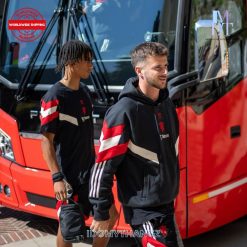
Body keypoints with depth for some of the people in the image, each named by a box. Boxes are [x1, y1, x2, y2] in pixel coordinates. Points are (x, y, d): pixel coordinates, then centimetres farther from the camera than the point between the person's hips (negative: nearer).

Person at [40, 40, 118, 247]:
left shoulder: (83, 90, 7)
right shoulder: (54, 98, -17)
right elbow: (46, 141, -18)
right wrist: (57, 178, -24)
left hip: (90, 169, 8)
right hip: (70, 174, -8)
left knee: (109, 216, 13)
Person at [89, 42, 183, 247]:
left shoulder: (167, 104, 5)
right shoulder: (124, 111, -19)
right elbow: (104, 164, -17)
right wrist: (101, 212, -14)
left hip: (166, 202, 8)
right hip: (143, 208, -8)